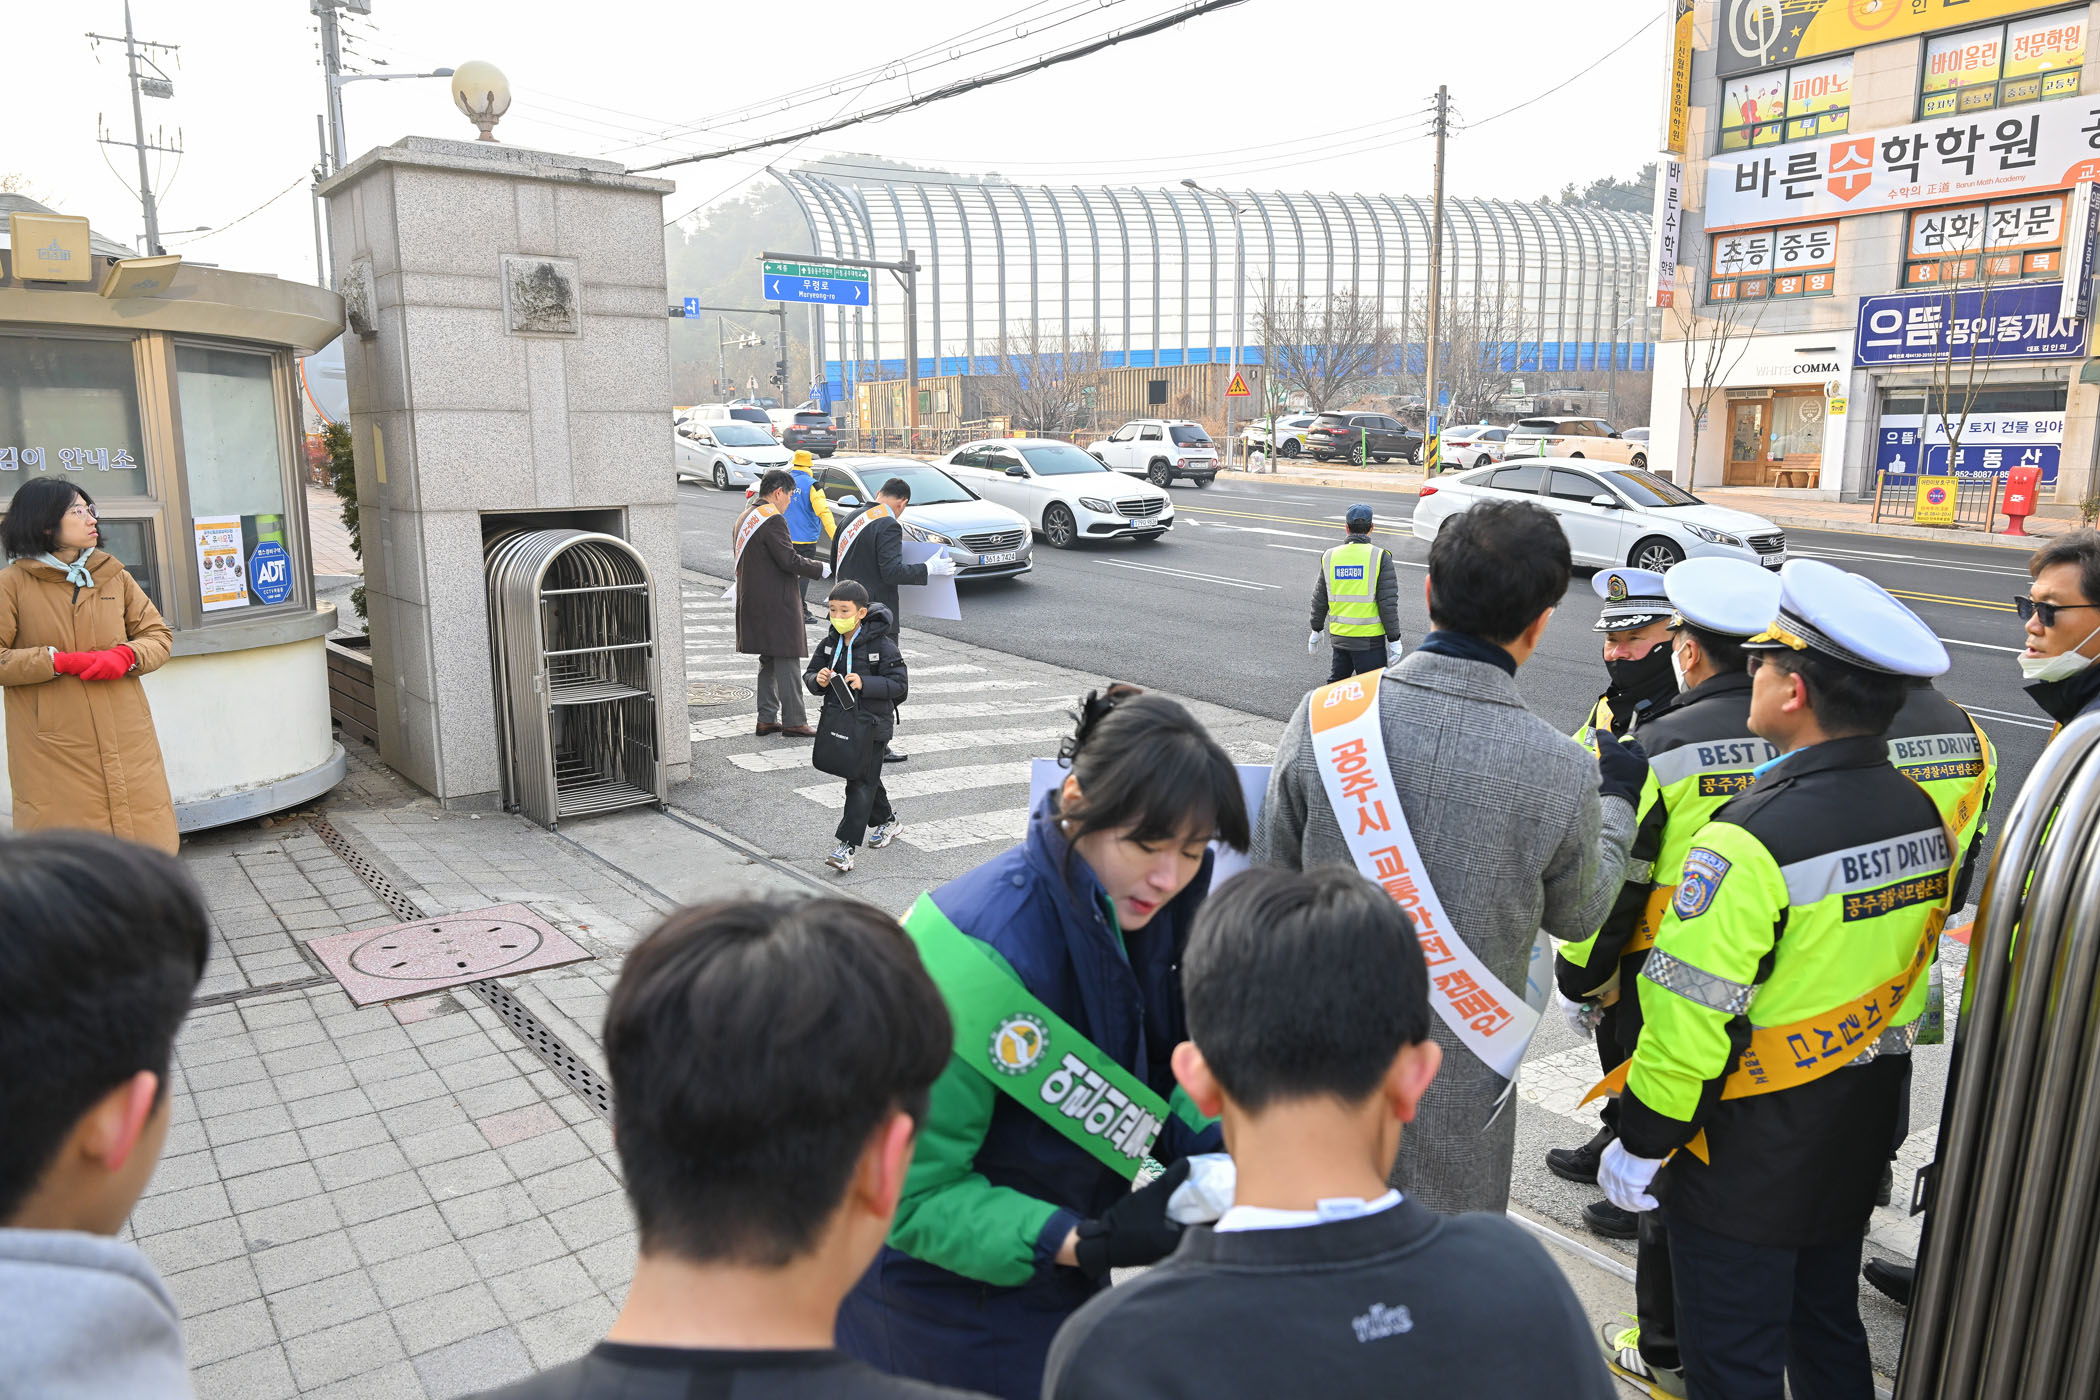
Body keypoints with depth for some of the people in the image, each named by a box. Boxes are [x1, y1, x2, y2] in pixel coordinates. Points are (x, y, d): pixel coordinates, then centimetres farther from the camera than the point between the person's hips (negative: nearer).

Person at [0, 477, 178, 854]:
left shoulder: (114, 576, 11)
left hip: (127, 746, 4)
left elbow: (158, 636, 11)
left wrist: (126, 656, -9)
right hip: (55, 754, -3)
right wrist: (59, 661, -15)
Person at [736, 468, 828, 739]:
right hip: (776, 605, -10)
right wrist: (821, 569, -8)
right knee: (787, 663, -3)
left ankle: (767, 719, 19)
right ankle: (793, 721, 1)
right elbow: (788, 559, -20)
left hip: (753, 602, 10)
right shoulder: (773, 519, -16)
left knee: (769, 661, 16)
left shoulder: (746, 518, 15)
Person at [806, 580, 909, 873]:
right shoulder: (829, 644, 4)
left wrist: (865, 684, -26)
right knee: (866, 779, 20)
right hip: (838, 722, 6)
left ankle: (847, 845, -5)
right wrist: (817, 680, -12)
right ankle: (887, 821, 41)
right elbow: (809, 674, 11)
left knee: (861, 783, -5)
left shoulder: (881, 645, -13)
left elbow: (899, 683, -14)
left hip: (870, 725, -6)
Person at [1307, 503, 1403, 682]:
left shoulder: (1329, 556, 4)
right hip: (1369, 639, -5)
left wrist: (1316, 629, 23)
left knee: (1336, 681, 21)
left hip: (1338, 635, 5)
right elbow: (1388, 602, -12)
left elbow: (1319, 598, 11)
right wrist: (1394, 638, -5)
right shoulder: (1380, 558, -10)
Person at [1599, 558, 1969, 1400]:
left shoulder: (1750, 841, -28)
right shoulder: (1922, 816, -4)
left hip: (1746, 1163, -7)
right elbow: (1905, 974, 9)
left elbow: (1690, 1024, -24)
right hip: (1861, 1140, 7)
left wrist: (1639, 1147, -12)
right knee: (1830, 1330, 26)